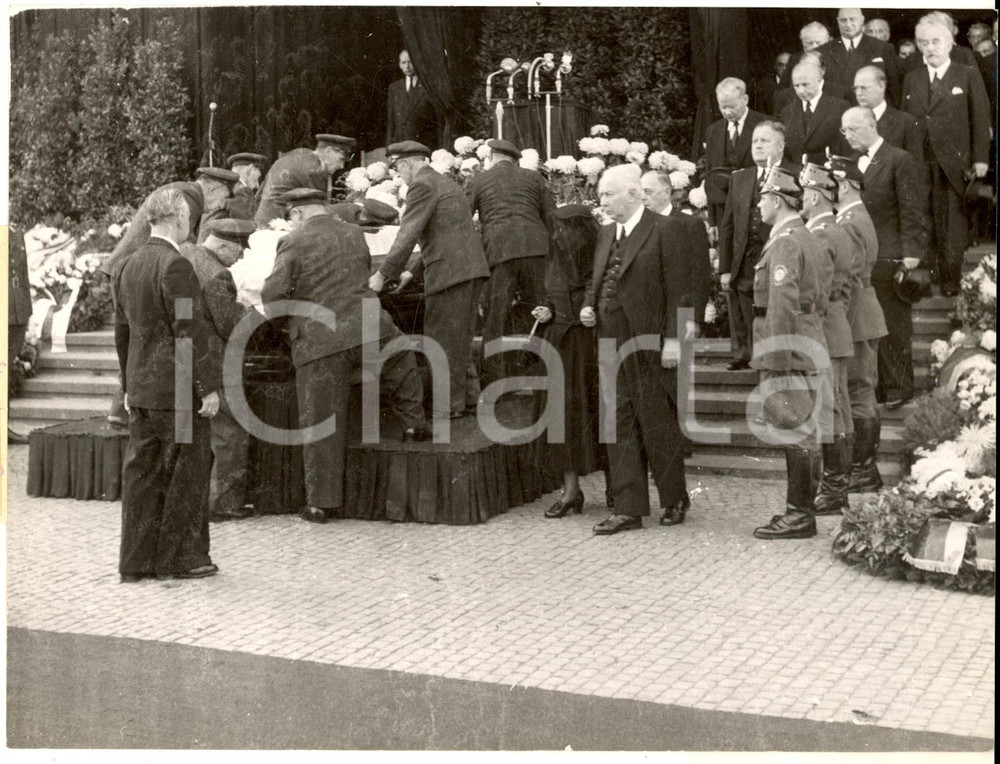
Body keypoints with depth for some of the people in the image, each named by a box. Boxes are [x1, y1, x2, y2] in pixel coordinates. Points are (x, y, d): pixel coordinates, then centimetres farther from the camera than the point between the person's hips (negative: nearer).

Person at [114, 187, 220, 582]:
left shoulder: (128, 266, 11)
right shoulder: (176, 266, -15)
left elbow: (122, 330, 17)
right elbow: (189, 332, -18)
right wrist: (208, 386, -14)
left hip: (141, 389, 8)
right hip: (178, 388, -8)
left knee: (142, 472, 11)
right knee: (186, 472, 2)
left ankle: (136, 560, 17)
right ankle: (178, 557, 9)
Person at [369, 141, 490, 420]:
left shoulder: (422, 185, -7)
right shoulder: (446, 183, 24)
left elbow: (408, 235, -14)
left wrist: (383, 275, -12)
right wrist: (414, 272, 24)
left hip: (449, 270, -10)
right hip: (470, 267, 10)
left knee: (443, 339, -1)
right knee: (461, 337, 18)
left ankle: (450, 404, 4)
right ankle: (468, 393, 24)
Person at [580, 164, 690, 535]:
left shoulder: (664, 229, -7)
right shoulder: (606, 233, 14)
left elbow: (677, 291, -10)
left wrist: (672, 339, -16)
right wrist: (588, 306, 3)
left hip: (650, 347, -6)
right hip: (612, 345, 7)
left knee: (657, 425, 4)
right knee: (619, 427, 6)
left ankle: (675, 500, 21)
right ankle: (628, 509, 12)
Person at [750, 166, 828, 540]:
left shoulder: (785, 242, -15)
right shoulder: (803, 237, 17)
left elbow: (782, 305, -21)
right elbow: (819, 299, 22)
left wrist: (776, 362, -21)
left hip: (788, 352, -10)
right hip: (805, 349, 10)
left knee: (795, 431, -5)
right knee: (798, 430, 14)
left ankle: (800, 515, 0)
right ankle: (800, 510, 21)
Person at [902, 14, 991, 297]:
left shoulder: (968, 77, 3)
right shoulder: (911, 80, 13)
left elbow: (981, 120, 0)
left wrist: (980, 158, -7)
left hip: (954, 164, -3)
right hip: (919, 164, 3)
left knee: (952, 225, -2)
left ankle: (952, 279, 4)